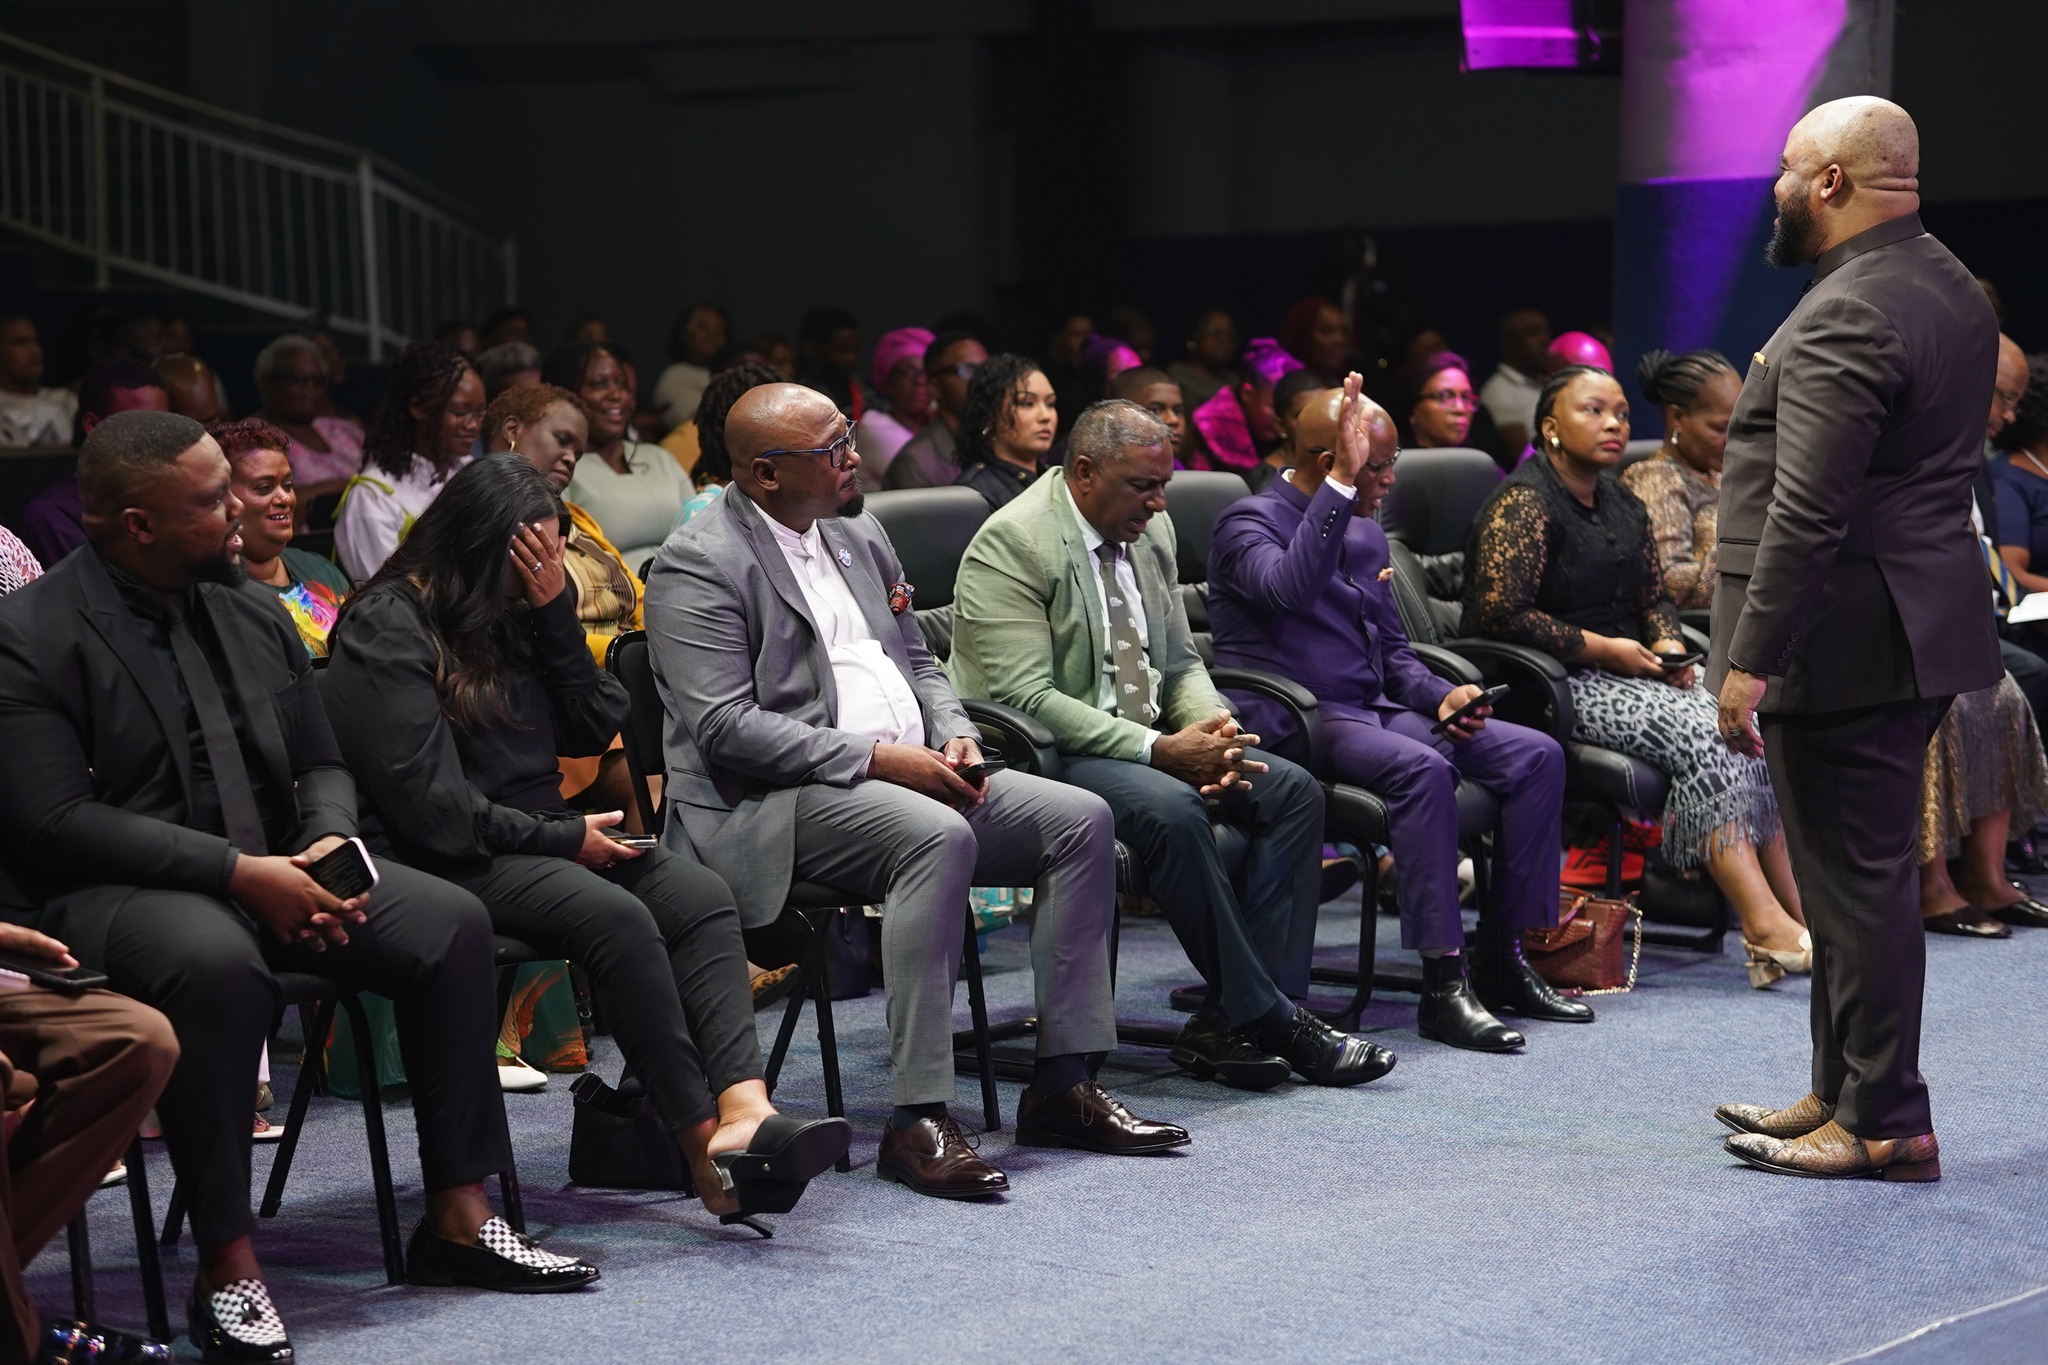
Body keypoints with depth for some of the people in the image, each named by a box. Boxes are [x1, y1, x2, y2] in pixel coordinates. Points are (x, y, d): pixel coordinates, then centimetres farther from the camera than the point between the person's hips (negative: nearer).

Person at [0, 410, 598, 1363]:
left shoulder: (255, 619, 12)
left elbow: (320, 765, 18)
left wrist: (328, 845, -7)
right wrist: (237, 871, -21)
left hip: (270, 873, 7)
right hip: (110, 893, -7)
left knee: (451, 921, -13)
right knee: (216, 961, -39)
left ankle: (457, 1218, -5)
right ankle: (227, 1268, -29)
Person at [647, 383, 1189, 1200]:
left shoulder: (859, 536, 18)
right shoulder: (700, 565, -9)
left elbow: (918, 663, 25)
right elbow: (723, 727, -18)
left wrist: (954, 735, 2)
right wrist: (875, 758, -21)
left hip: (908, 770, 9)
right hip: (773, 799, -9)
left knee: (1081, 820, -7)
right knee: (939, 837, -36)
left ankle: (1064, 1086, -4)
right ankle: (918, 1120, -35)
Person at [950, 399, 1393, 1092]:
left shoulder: (1151, 530, 11)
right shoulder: (1011, 544, -15)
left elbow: (1180, 661, 18)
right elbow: (1027, 697, -22)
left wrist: (1212, 724, -6)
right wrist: (1160, 749, -26)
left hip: (1147, 738, 9)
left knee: (1294, 791, -9)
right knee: (1171, 808, -34)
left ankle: (1226, 1021, -15)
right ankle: (1264, 1021, -24)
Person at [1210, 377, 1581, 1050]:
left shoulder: (1366, 535, 20)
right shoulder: (1248, 522, -6)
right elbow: (1291, 589, -29)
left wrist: (1440, 695, 3)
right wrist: (1342, 482, -29)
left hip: (1373, 712, 9)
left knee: (1536, 755, -6)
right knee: (1422, 770, -35)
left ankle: (1501, 957, -3)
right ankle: (1443, 986, -32)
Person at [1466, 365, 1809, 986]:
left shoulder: (1623, 505, 17)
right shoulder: (1524, 504, -10)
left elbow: (1654, 597, 26)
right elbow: (1500, 614, -19)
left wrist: (1668, 644, 2)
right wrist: (1602, 649, -17)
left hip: (1626, 675, 8)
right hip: (1553, 687, -8)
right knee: (1696, 733, -28)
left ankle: (1794, 916, -19)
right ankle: (1766, 927, -32)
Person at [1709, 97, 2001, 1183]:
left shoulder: (1845, 319, -20)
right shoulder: (1952, 288, 13)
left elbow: (1808, 514, -25)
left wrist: (1750, 661, -23)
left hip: (1843, 639, -10)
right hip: (1922, 630, 10)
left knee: (1855, 878, -4)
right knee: (1861, 873, 17)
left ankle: (1882, 1125, 2)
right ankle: (1844, 1092, 27)